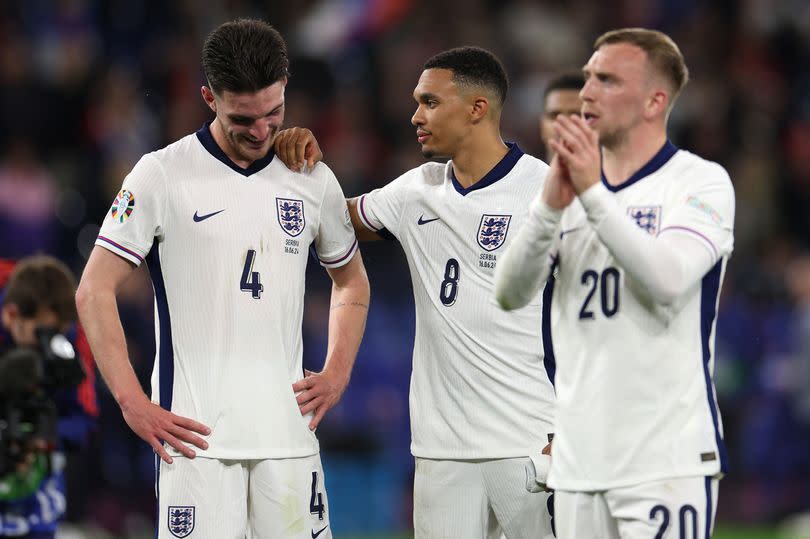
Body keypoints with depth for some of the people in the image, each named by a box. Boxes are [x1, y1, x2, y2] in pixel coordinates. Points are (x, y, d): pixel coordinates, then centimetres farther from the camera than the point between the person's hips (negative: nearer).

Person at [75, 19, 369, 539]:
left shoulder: (313, 180, 10)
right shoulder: (162, 175, -2)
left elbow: (352, 282, 26)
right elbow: (95, 290, -2)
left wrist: (337, 374, 12)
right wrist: (134, 404, -8)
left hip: (288, 431, 4)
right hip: (197, 433, -4)